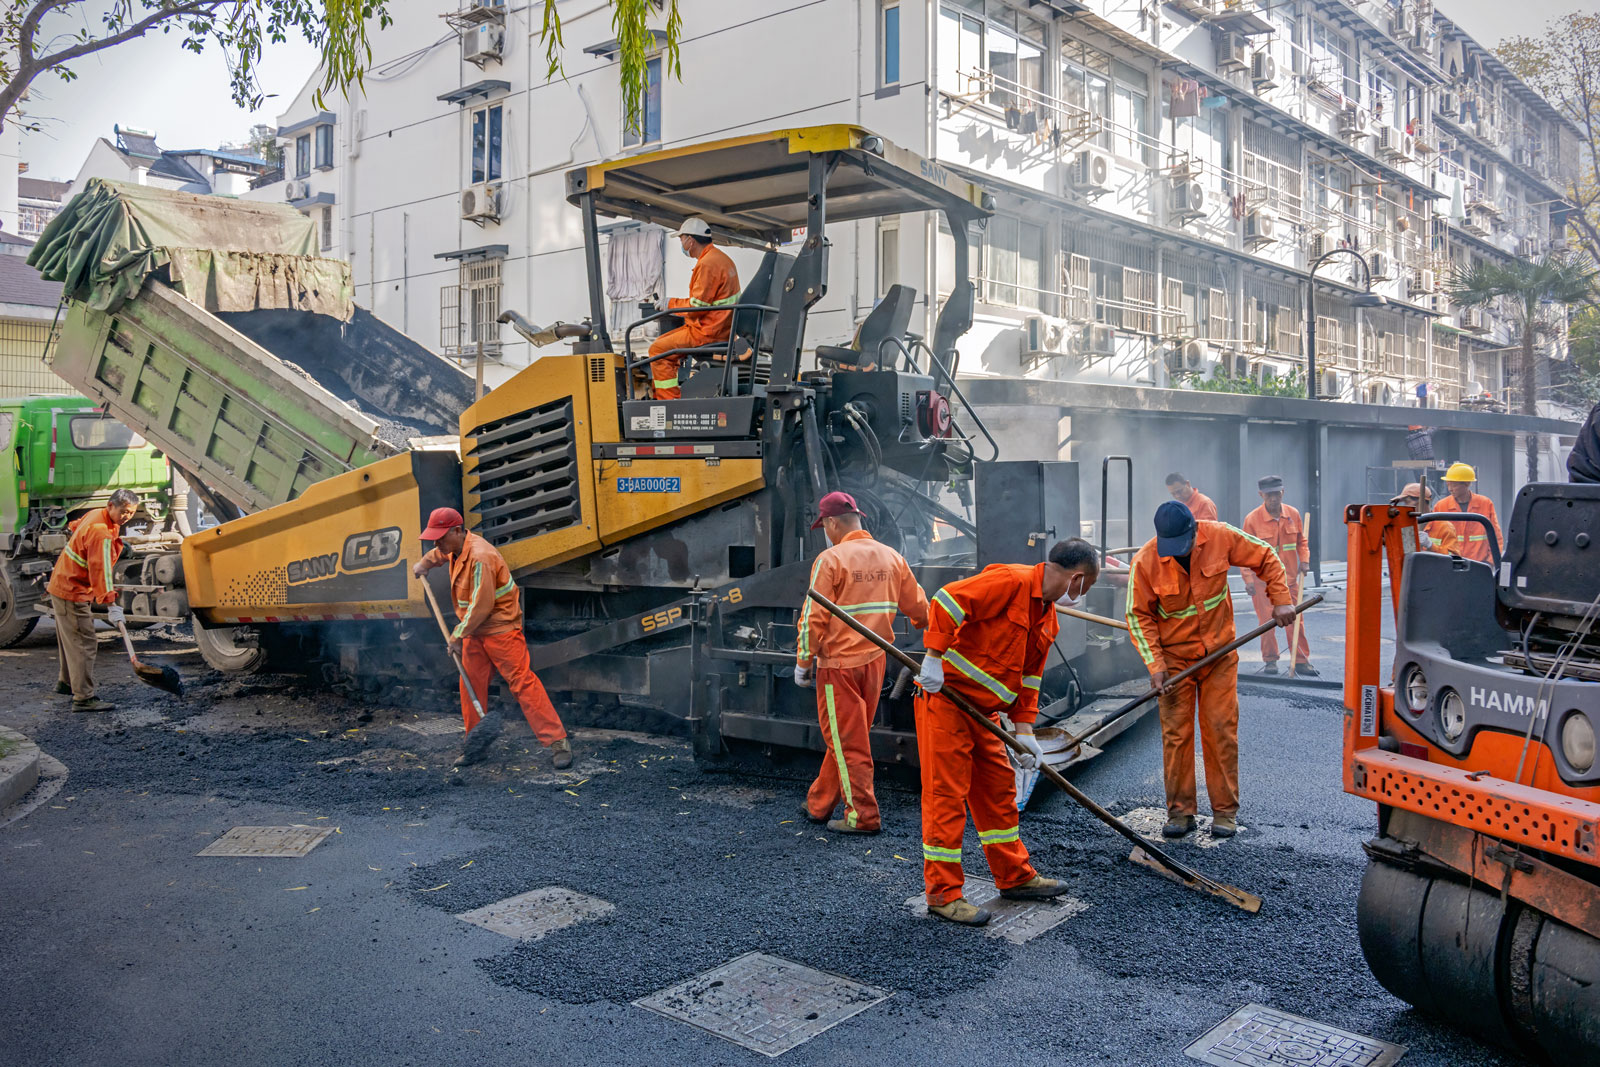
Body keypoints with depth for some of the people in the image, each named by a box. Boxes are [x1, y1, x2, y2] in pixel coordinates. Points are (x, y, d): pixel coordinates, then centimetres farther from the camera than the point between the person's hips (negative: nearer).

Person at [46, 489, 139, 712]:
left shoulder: (96, 515, 4)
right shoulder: (101, 532, -27)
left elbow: (76, 526, 28)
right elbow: (100, 570, -31)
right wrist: (111, 605, -33)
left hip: (63, 584, 10)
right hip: (72, 593, -10)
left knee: (71, 640, 24)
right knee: (83, 644, -10)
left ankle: (65, 682, 40)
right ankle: (84, 698, -10)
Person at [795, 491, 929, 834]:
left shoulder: (831, 559, -12)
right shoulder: (892, 557, 5)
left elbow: (814, 618, -14)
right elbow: (918, 607, 13)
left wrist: (803, 662, -4)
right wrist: (924, 626, 36)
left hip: (839, 664, -6)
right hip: (875, 661, 7)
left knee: (847, 742, 3)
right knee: (847, 737, 16)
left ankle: (862, 816, 7)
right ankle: (819, 804, 29)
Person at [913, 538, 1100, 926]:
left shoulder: (1048, 618, 13)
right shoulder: (1011, 581, -17)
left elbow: (1029, 676, 16)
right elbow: (948, 599, -24)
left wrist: (1024, 730, 9)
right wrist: (935, 657, -25)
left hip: (981, 709, 10)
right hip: (944, 695, -9)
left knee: (998, 788, 16)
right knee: (946, 793, -4)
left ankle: (1015, 877, 29)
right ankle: (943, 894, 4)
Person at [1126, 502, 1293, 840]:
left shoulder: (1221, 537, -14)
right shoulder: (1146, 561, -17)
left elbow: (1266, 558, 3)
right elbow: (1138, 616, -8)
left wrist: (1281, 600, -5)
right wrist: (1154, 664, -13)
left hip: (1219, 653, 1)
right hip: (1174, 656, -1)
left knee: (1222, 730, 2)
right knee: (1175, 733, -1)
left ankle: (1225, 811, 13)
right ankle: (1180, 812, 10)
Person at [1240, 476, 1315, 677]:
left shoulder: (1293, 515, 2)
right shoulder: (1252, 519, -9)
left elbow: (1301, 541, 16)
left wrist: (1304, 560, 0)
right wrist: (1248, 579, -12)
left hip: (1289, 577, 3)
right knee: (1267, 621, 1)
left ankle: (1300, 661, 14)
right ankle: (1270, 661, 16)